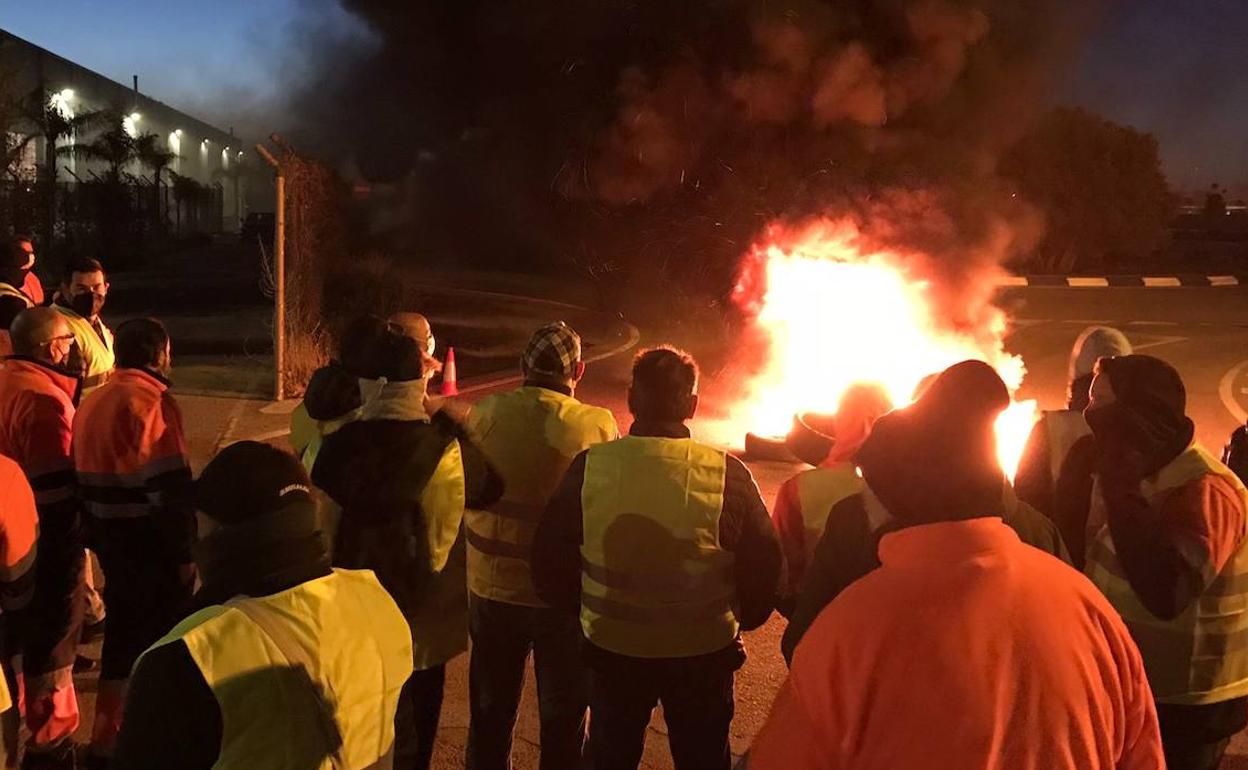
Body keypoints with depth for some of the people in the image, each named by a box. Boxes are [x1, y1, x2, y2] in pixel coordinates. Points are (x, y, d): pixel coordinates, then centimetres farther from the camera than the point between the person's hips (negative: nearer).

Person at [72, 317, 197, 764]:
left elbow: (86, 477, 15)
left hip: (112, 537, 9)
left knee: (125, 631, 18)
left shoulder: (92, 402, 11)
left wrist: (99, 538, 21)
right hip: (151, 542, -9)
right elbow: (169, 487, -22)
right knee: (160, 635, 4)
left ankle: (109, 731, 28)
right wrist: (184, 552, -17)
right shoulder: (151, 401, -17)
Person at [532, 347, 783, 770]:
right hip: (703, 653, 0)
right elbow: (764, 565, -10)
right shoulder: (728, 474, -18)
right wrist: (738, 621, 10)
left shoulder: (590, 467, -15)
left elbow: (549, 561, -6)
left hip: (611, 647, 1)